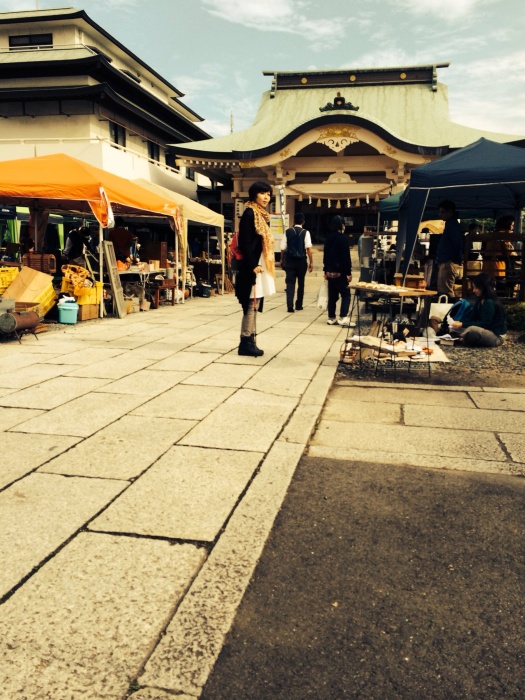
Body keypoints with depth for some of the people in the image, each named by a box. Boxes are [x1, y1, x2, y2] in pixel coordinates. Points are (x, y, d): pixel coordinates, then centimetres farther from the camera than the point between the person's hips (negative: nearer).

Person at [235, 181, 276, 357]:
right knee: (251, 304, -7)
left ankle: (249, 341, 15)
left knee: (254, 305, 10)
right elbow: (245, 242, -16)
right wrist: (253, 265, -21)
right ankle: (246, 342, -1)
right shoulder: (249, 213, -10)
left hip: (261, 265, 9)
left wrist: (266, 265, 10)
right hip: (252, 266, -9)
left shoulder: (263, 215, 17)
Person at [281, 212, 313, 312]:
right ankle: (298, 305, 22)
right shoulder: (305, 232, -2)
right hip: (301, 260, -1)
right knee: (301, 283, 13)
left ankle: (290, 306, -13)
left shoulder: (288, 232, 3)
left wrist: (282, 260, 16)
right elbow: (308, 248, -11)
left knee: (290, 283, -1)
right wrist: (311, 262, -8)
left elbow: (283, 249, 4)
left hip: (289, 261, 1)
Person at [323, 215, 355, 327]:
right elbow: (346, 257, -14)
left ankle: (331, 318, 13)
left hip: (330, 272, 7)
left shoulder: (329, 238, 11)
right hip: (340, 272, -7)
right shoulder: (343, 238, -12)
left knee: (332, 296, 11)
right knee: (345, 295, -4)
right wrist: (348, 273, -13)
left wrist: (326, 271, 21)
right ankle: (343, 318, -15)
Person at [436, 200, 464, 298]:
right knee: (441, 290, 14)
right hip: (445, 262, 11)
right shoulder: (450, 224, 22)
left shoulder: (452, 225, -10)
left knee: (445, 292, -13)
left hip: (448, 263, -11)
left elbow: (457, 244, -20)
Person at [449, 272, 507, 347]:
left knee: (472, 330, -35)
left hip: (496, 336, -9)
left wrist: (462, 325, -24)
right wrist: (460, 323, -11)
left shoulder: (490, 303, -20)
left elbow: (484, 324, -22)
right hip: (487, 332, 9)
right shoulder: (480, 300, 7)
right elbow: (472, 318, 6)